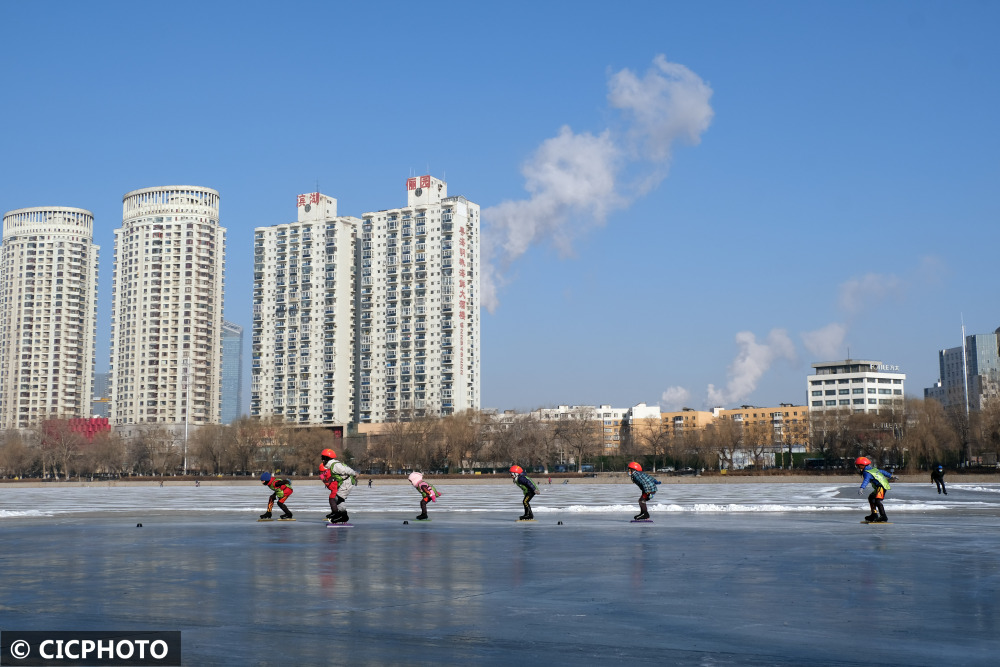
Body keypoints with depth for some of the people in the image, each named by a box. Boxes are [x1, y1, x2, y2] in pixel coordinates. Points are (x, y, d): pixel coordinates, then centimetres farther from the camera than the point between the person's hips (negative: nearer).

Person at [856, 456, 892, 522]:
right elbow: (883, 471, 28)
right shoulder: (874, 469, 16)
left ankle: (883, 517, -29)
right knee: (871, 497, 23)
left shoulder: (867, 472, -15)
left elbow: (866, 480, -34)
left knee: (877, 501, -24)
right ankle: (874, 514, 26)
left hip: (881, 486, -11)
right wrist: (891, 475, 43)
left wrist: (861, 488, -49)